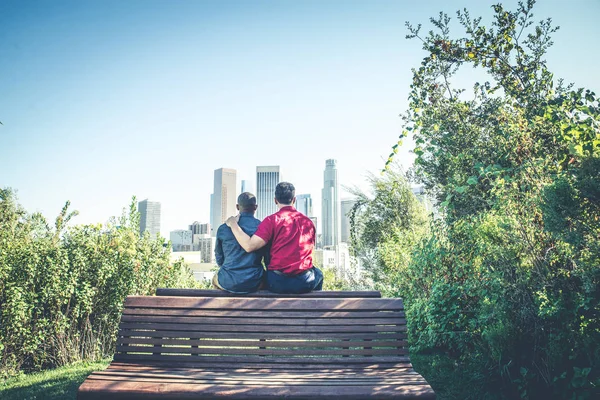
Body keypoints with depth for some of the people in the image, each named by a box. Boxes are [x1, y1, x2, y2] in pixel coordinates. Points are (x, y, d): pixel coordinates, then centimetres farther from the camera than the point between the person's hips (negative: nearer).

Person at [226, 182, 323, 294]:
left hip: (277, 284, -2)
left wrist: (233, 224, -5)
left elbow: (249, 246, -17)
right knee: (318, 273, 36)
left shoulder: (272, 220, -9)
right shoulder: (308, 221, 3)